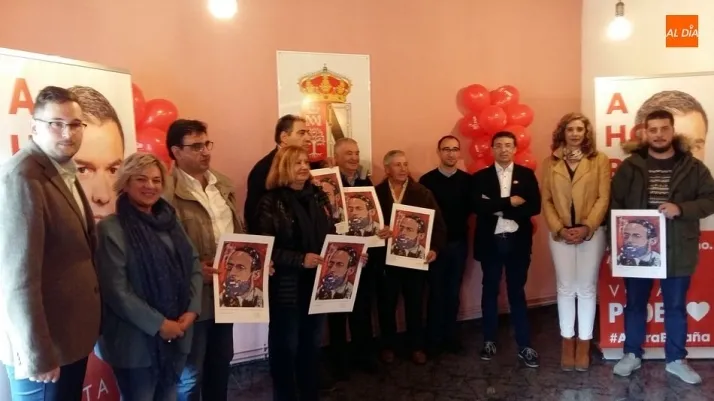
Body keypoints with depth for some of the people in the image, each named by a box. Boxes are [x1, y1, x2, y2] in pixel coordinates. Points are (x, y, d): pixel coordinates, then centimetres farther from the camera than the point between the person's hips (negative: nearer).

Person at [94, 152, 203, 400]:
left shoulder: (170, 222, 9)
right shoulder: (111, 229, -11)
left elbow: (194, 266, 7)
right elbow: (115, 290, -15)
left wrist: (191, 311, -7)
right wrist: (158, 324, -16)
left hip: (176, 334, 6)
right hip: (136, 340, -5)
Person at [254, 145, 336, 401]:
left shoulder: (319, 197, 8)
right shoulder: (271, 202, -9)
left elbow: (331, 236, 14)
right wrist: (300, 259, -23)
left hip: (317, 282, 5)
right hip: (286, 287, -5)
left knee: (312, 343, 17)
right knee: (285, 346, 8)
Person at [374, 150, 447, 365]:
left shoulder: (422, 193, 1)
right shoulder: (377, 193, -1)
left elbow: (438, 223, -2)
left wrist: (435, 248, -14)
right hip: (385, 259, 0)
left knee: (415, 304, 12)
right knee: (387, 305, 12)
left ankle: (417, 346, 28)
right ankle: (388, 345, 29)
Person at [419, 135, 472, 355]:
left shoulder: (467, 180, 1)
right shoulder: (427, 180, -6)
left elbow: (470, 208, 2)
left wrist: (458, 222, -13)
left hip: (459, 242, 2)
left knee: (453, 291, 12)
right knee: (436, 292, 8)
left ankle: (450, 335, 26)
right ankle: (434, 338, 20)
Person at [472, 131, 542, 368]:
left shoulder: (527, 175, 5)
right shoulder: (480, 177, 3)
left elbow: (535, 207, -7)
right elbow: (478, 206, -12)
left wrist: (496, 208, -14)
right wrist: (509, 202, -15)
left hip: (517, 242, 0)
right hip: (490, 242, 0)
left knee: (517, 292, 6)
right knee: (490, 291, 10)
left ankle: (524, 345, 14)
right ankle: (489, 341, 22)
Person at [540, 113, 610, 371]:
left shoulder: (600, 160, 3)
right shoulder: (550, 162, 6)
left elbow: (603, 198, -3)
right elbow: (546, 199, 2)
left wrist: (586, 227, -14)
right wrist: (559, 229, -9)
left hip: (592, 232, -1)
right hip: (560, 234, 1)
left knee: (587, 288, 5)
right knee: (565, 288, 6)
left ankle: (584, 344, 16)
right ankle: (567, 343, 17)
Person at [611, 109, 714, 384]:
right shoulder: (630, 167, -1)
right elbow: (615, 204, -2)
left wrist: (681, 208, -19)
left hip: (677, 250, 1)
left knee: (676, 307, 13)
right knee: (635, 304, 12)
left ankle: (676, 360, 29)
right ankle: (632, 355, 27)